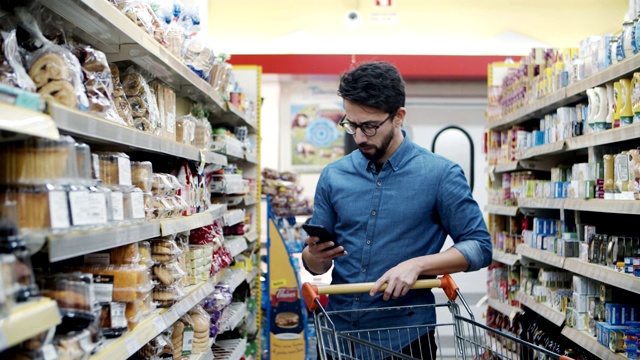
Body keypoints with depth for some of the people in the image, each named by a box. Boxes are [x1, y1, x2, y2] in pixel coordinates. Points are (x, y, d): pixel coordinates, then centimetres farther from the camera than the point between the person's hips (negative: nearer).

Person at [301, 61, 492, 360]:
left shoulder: (441, 174, -8)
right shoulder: (333, 176, 1)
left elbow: (479, 247, -7)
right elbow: (315, 265, 7)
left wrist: (417, 264, -20)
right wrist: (316, 255, -16)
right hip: (339, 334, 3)